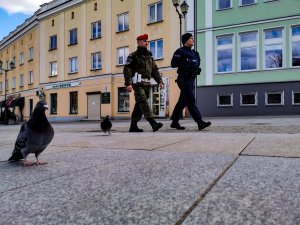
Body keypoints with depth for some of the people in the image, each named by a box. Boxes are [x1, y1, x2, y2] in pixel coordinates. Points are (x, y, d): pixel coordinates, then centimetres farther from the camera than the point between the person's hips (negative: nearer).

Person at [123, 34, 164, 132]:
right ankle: (153, 123, -25)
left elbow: (155, 70, 19)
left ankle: (133, 126, 13)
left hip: (147, 84, 7)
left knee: (139, 105, 7)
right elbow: (127, 70, -6)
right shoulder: (133, 56, 1)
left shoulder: (149, 56, 21)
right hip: (138, 83, -7)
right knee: (143, 102, -16)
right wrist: (128, 84, -17)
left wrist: (159, 81, 6)